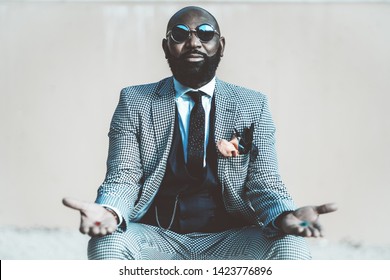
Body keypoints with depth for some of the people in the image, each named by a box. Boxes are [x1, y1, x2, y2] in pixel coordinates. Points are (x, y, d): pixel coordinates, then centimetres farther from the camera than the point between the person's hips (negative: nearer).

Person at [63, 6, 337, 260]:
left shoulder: (253, 106, 8)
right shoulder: (134, 103, 6)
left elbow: (263, 181, 0)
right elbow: (123, 177, -3)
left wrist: (285, 216, -25)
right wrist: (108, 212, -29)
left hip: (227, 243, 1)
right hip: (156, 240, 0)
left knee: (290, 245, -28)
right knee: (106, 241, -31)